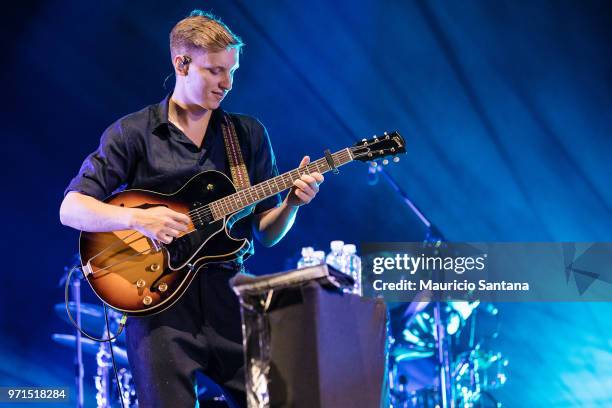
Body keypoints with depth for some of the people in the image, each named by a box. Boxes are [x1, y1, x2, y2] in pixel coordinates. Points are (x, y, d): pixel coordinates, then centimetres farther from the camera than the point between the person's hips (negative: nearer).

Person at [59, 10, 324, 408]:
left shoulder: (249, 134, 12)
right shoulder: (133, 133, 2)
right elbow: (71, 209, -5)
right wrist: (135, 217, -20)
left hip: (227, 290, 3)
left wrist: (291, 202, -7)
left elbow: (266, 233, 13)